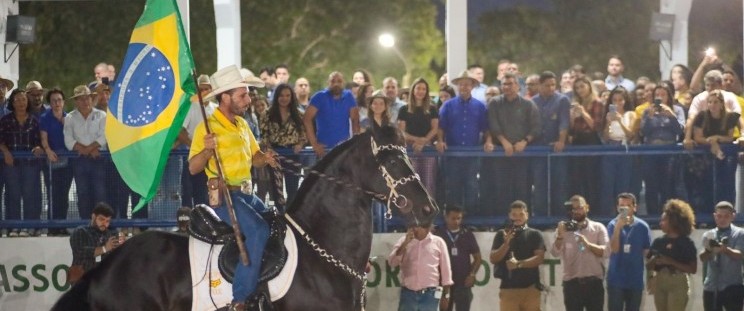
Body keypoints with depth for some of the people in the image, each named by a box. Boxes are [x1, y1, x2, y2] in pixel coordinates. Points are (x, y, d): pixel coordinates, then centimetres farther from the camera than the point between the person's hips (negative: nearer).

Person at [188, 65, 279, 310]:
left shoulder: (242, 124, 12)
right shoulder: (207, 127, -11)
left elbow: (254, 156, 21)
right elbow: (193, 167, -12)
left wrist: (265, 159, -2)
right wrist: (207, 150, -31)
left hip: (246, 194, 9)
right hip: (224, 196, -9)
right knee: (258, 230, -27)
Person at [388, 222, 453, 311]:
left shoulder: (438, 242, 3)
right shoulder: (404, 241, 6)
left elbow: (445, 270, 7)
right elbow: (392, 262, -6)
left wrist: (446, 295, 5)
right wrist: (405, 243, -14)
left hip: (430, 295, -1)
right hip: (408, 294, 1)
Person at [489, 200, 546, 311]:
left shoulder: (534, 235, 7)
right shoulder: (502, 235, 10)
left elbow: (539, 258, -5)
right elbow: (493, 259, 3)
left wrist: (519, 264, -17)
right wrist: (506, 244, -12)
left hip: (530, 289, 0)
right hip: (508, 288, 0)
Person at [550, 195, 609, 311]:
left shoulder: (598, 228, 6)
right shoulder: (563, 229, 8)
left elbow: (606, 251, -7)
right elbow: (555, 253, -7)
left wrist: (588, 244, -21)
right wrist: (560, 236, -23)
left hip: (594, 282, -1)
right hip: (572, 283, 1)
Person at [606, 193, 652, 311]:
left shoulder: (642, 227, -1)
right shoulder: (613, 225, -4)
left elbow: (647, 253, 5)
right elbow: (614, 248, -16)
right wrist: (618, 227, -25)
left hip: (636, 280, 1)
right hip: (616, 280, -1)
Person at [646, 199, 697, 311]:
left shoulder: (687, 243, -3)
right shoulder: (658, 242, 10)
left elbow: (693, 269, -8)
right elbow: (648, 266, 14)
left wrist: (671, 262, -16)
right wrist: (653, 261, -10)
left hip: (678, 284, -5)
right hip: (660, 282, 5)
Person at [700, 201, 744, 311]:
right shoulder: (708, 235, 10)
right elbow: (702, 258, -4)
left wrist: (725, 249, -37)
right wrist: (708, 250, -29)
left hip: (732, 287, -4)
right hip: (711, 286, 4)